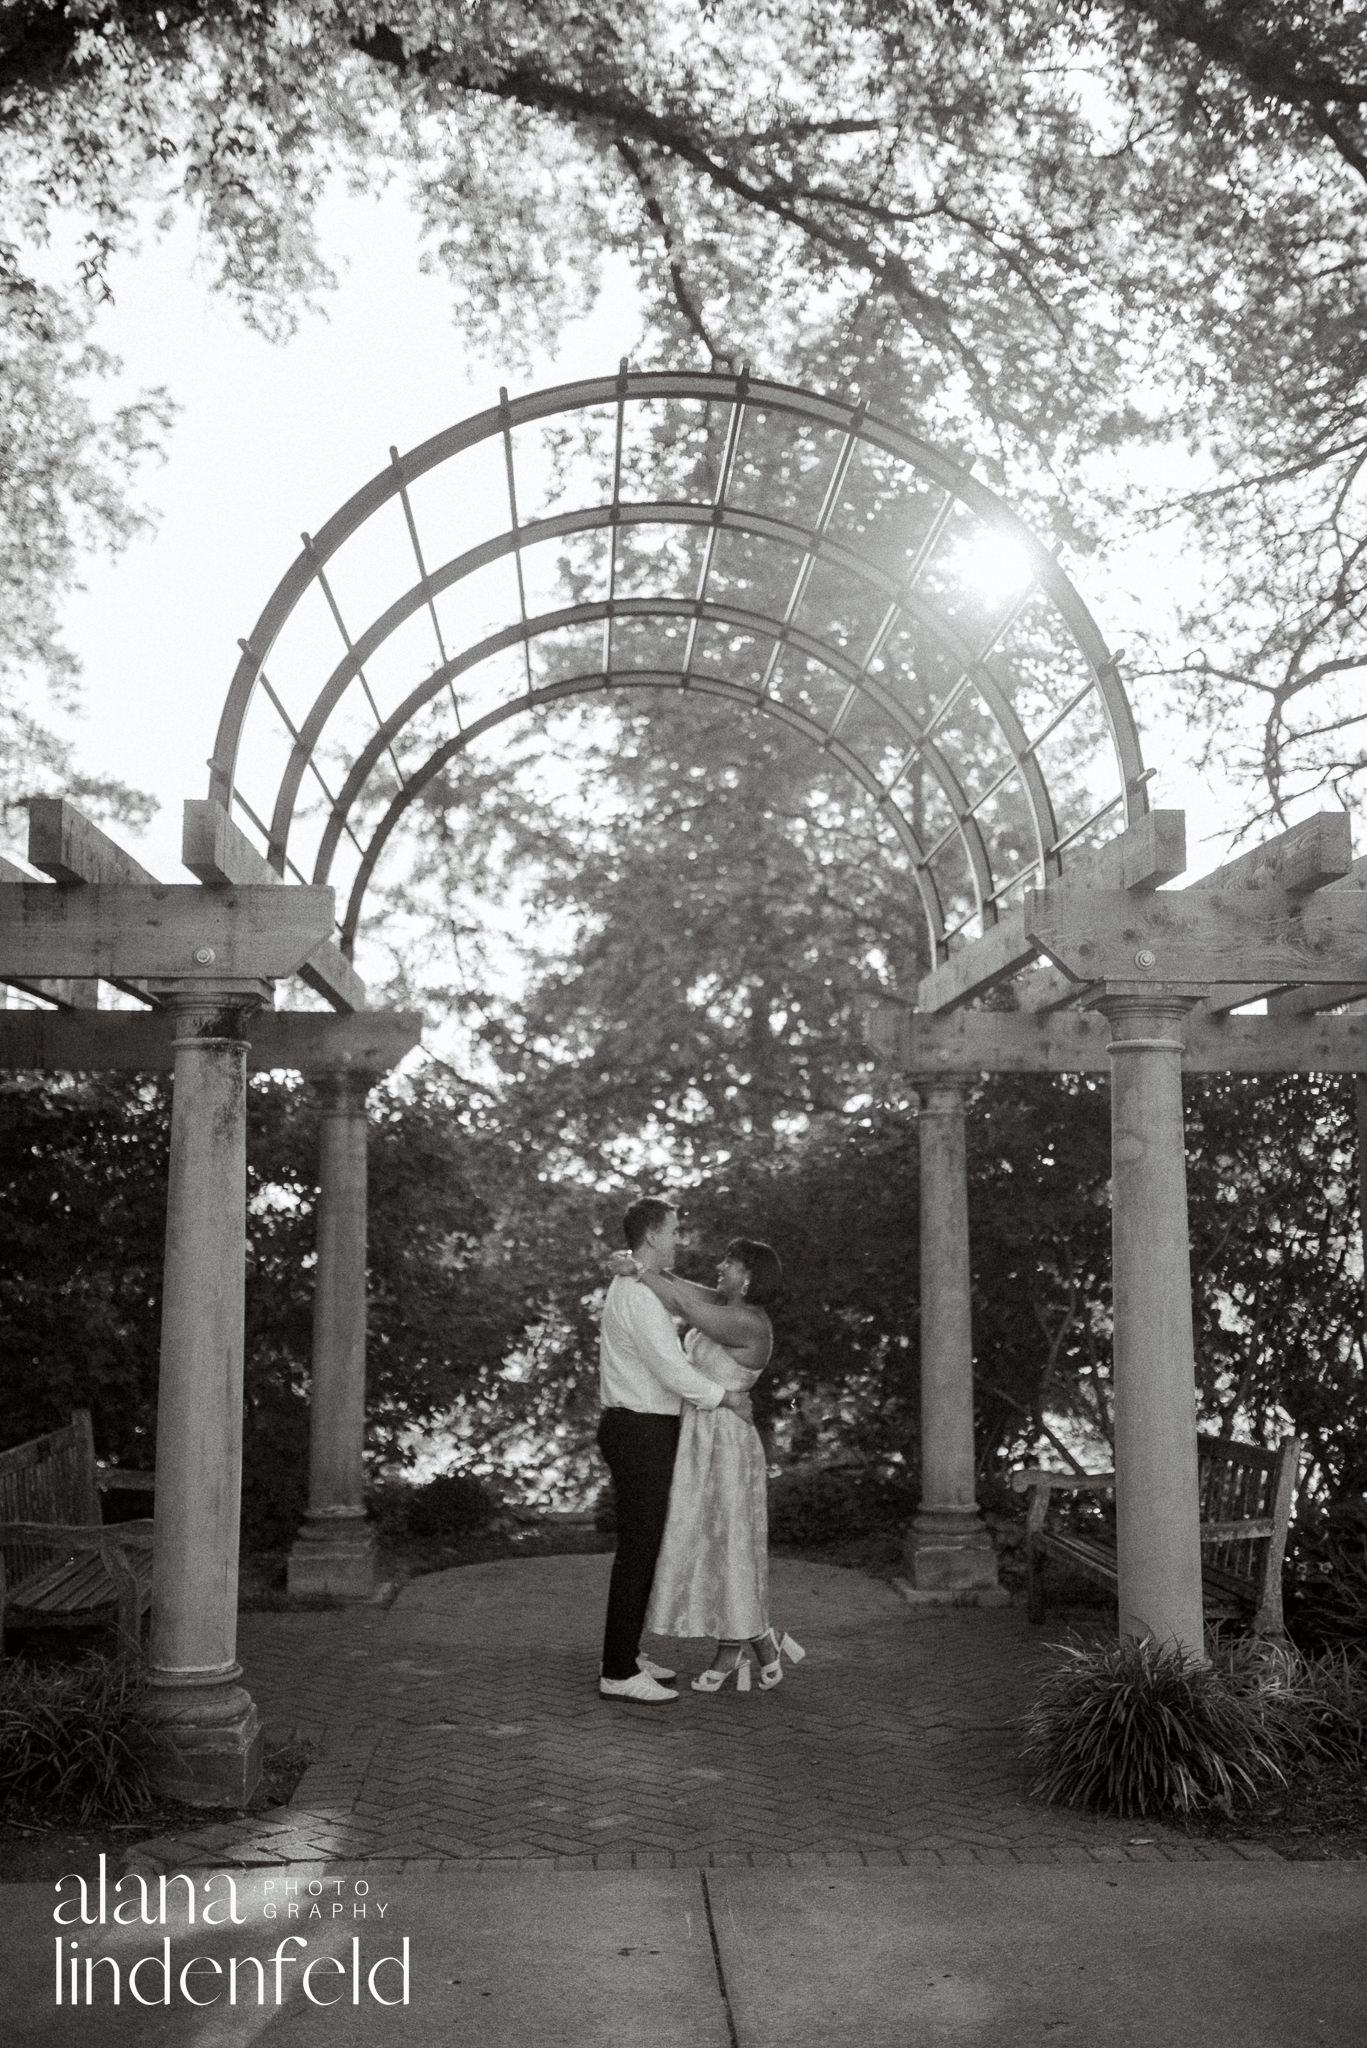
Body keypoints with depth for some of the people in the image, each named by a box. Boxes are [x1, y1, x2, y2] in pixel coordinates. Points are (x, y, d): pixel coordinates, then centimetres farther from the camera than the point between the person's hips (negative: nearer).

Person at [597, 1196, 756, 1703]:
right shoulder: (640, 1296, -19)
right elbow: (673, 1373, -22)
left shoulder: (631, 1287, 16)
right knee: (639, 1548, -7)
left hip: (636, 1428, 10)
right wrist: (727, 1396, -9)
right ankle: (619, 1674, -2)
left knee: (641, 1544, 15)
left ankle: (624, 1656, 23)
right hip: (641, 1432, -10)